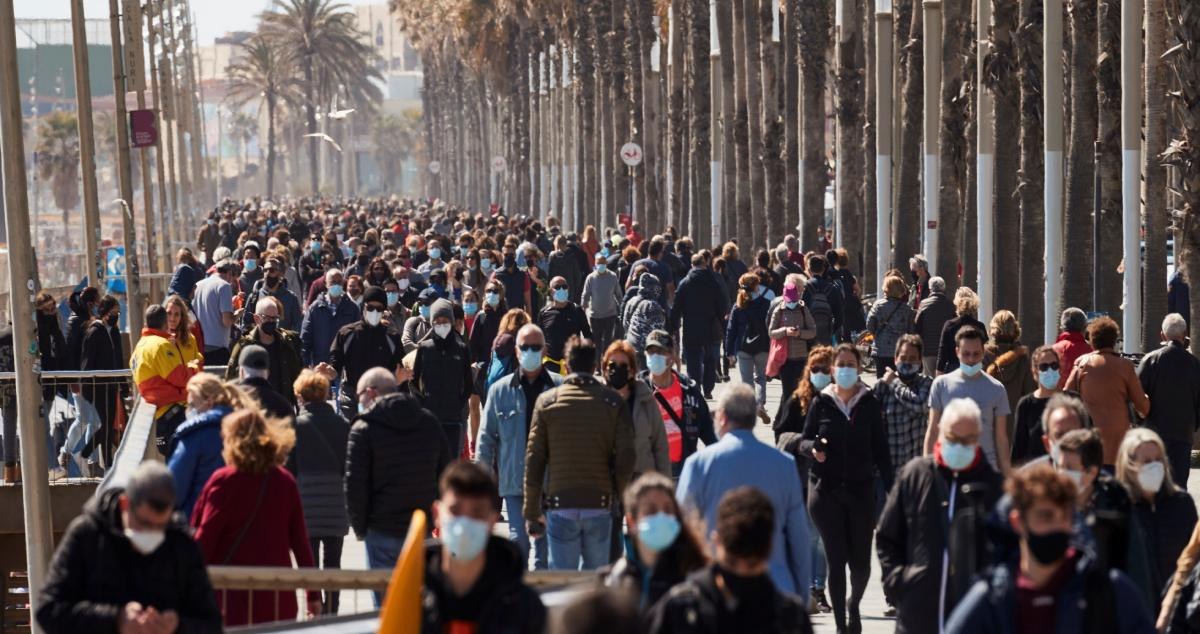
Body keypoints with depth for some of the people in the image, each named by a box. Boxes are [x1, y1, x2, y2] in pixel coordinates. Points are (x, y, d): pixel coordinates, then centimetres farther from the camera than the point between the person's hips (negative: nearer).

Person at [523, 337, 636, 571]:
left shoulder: (546, 401, 0)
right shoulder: (613, 402, 0)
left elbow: (534, 459, 1)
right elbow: (626, 457, -5)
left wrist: (531, 512, 6)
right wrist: (615, 495, 12)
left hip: (560, 506, -1)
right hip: (599, 505, 1)